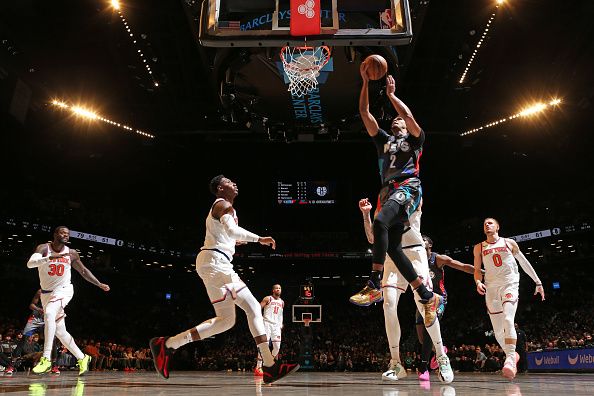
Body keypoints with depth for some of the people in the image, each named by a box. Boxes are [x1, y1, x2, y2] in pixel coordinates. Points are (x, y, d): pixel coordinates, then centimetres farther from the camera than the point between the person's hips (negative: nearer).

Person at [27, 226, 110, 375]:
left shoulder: (72, 253, -1)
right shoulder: (44, 248, -8)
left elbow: (83, 270, 12)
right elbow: (30, 263, -27)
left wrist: (99, 284, 8)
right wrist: (50, 257, -41)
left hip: (63, 290, -2)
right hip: (46, 293, 2)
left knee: (49, 314, -31)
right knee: (59, 331, 4)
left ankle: (46, 359, -29)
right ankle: (82, 357, 21)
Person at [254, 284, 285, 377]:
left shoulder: (282, 302, 16)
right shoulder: (268, 299, -2)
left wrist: (281, 324, 16)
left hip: (276, 325, 6)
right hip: (267, 323, -6)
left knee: (277, 347, 1)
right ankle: (258, 368, -11)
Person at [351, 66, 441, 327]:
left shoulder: (414, 139, 18)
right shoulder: (384, 140, 29)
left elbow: (408, 115, -4)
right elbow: (364, 113, 20)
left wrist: (391, 94, 7)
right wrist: (365, 82, 14)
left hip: (408, 187, -6)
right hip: (388, 191, 7)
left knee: (380, 222, -33)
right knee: (392, 246, -4)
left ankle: (374, 284, -32)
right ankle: (428, 297, 4)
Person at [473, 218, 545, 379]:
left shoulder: (509, 243, 7)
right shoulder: (479, 247, 10)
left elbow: (524, 263, 14)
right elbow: (477, 269, 12)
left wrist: (538, 282, 14)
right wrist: (478, 282, -9)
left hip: (509, 285, -2)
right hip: (491, 288, 2)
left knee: (508, 320, -26)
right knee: (497, 330, 3)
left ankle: (510, 359, -26)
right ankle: (511, 355, 26)